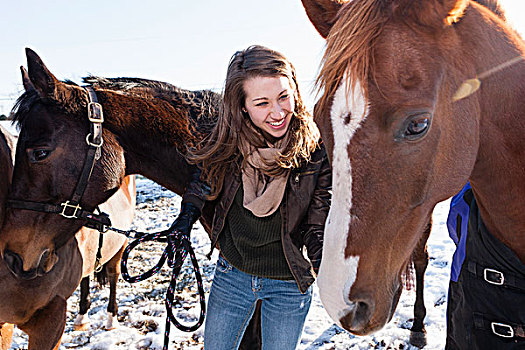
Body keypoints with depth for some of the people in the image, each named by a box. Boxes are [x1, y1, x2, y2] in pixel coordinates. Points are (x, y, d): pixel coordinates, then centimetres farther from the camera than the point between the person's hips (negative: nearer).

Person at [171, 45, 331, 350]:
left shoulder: (317, 152, -20)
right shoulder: (228, 144, -13)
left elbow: (319, 226, -14)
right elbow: (203, 186, 8)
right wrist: (184, 223, -6)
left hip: (289, 286, -2)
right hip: (232, 274, 3)